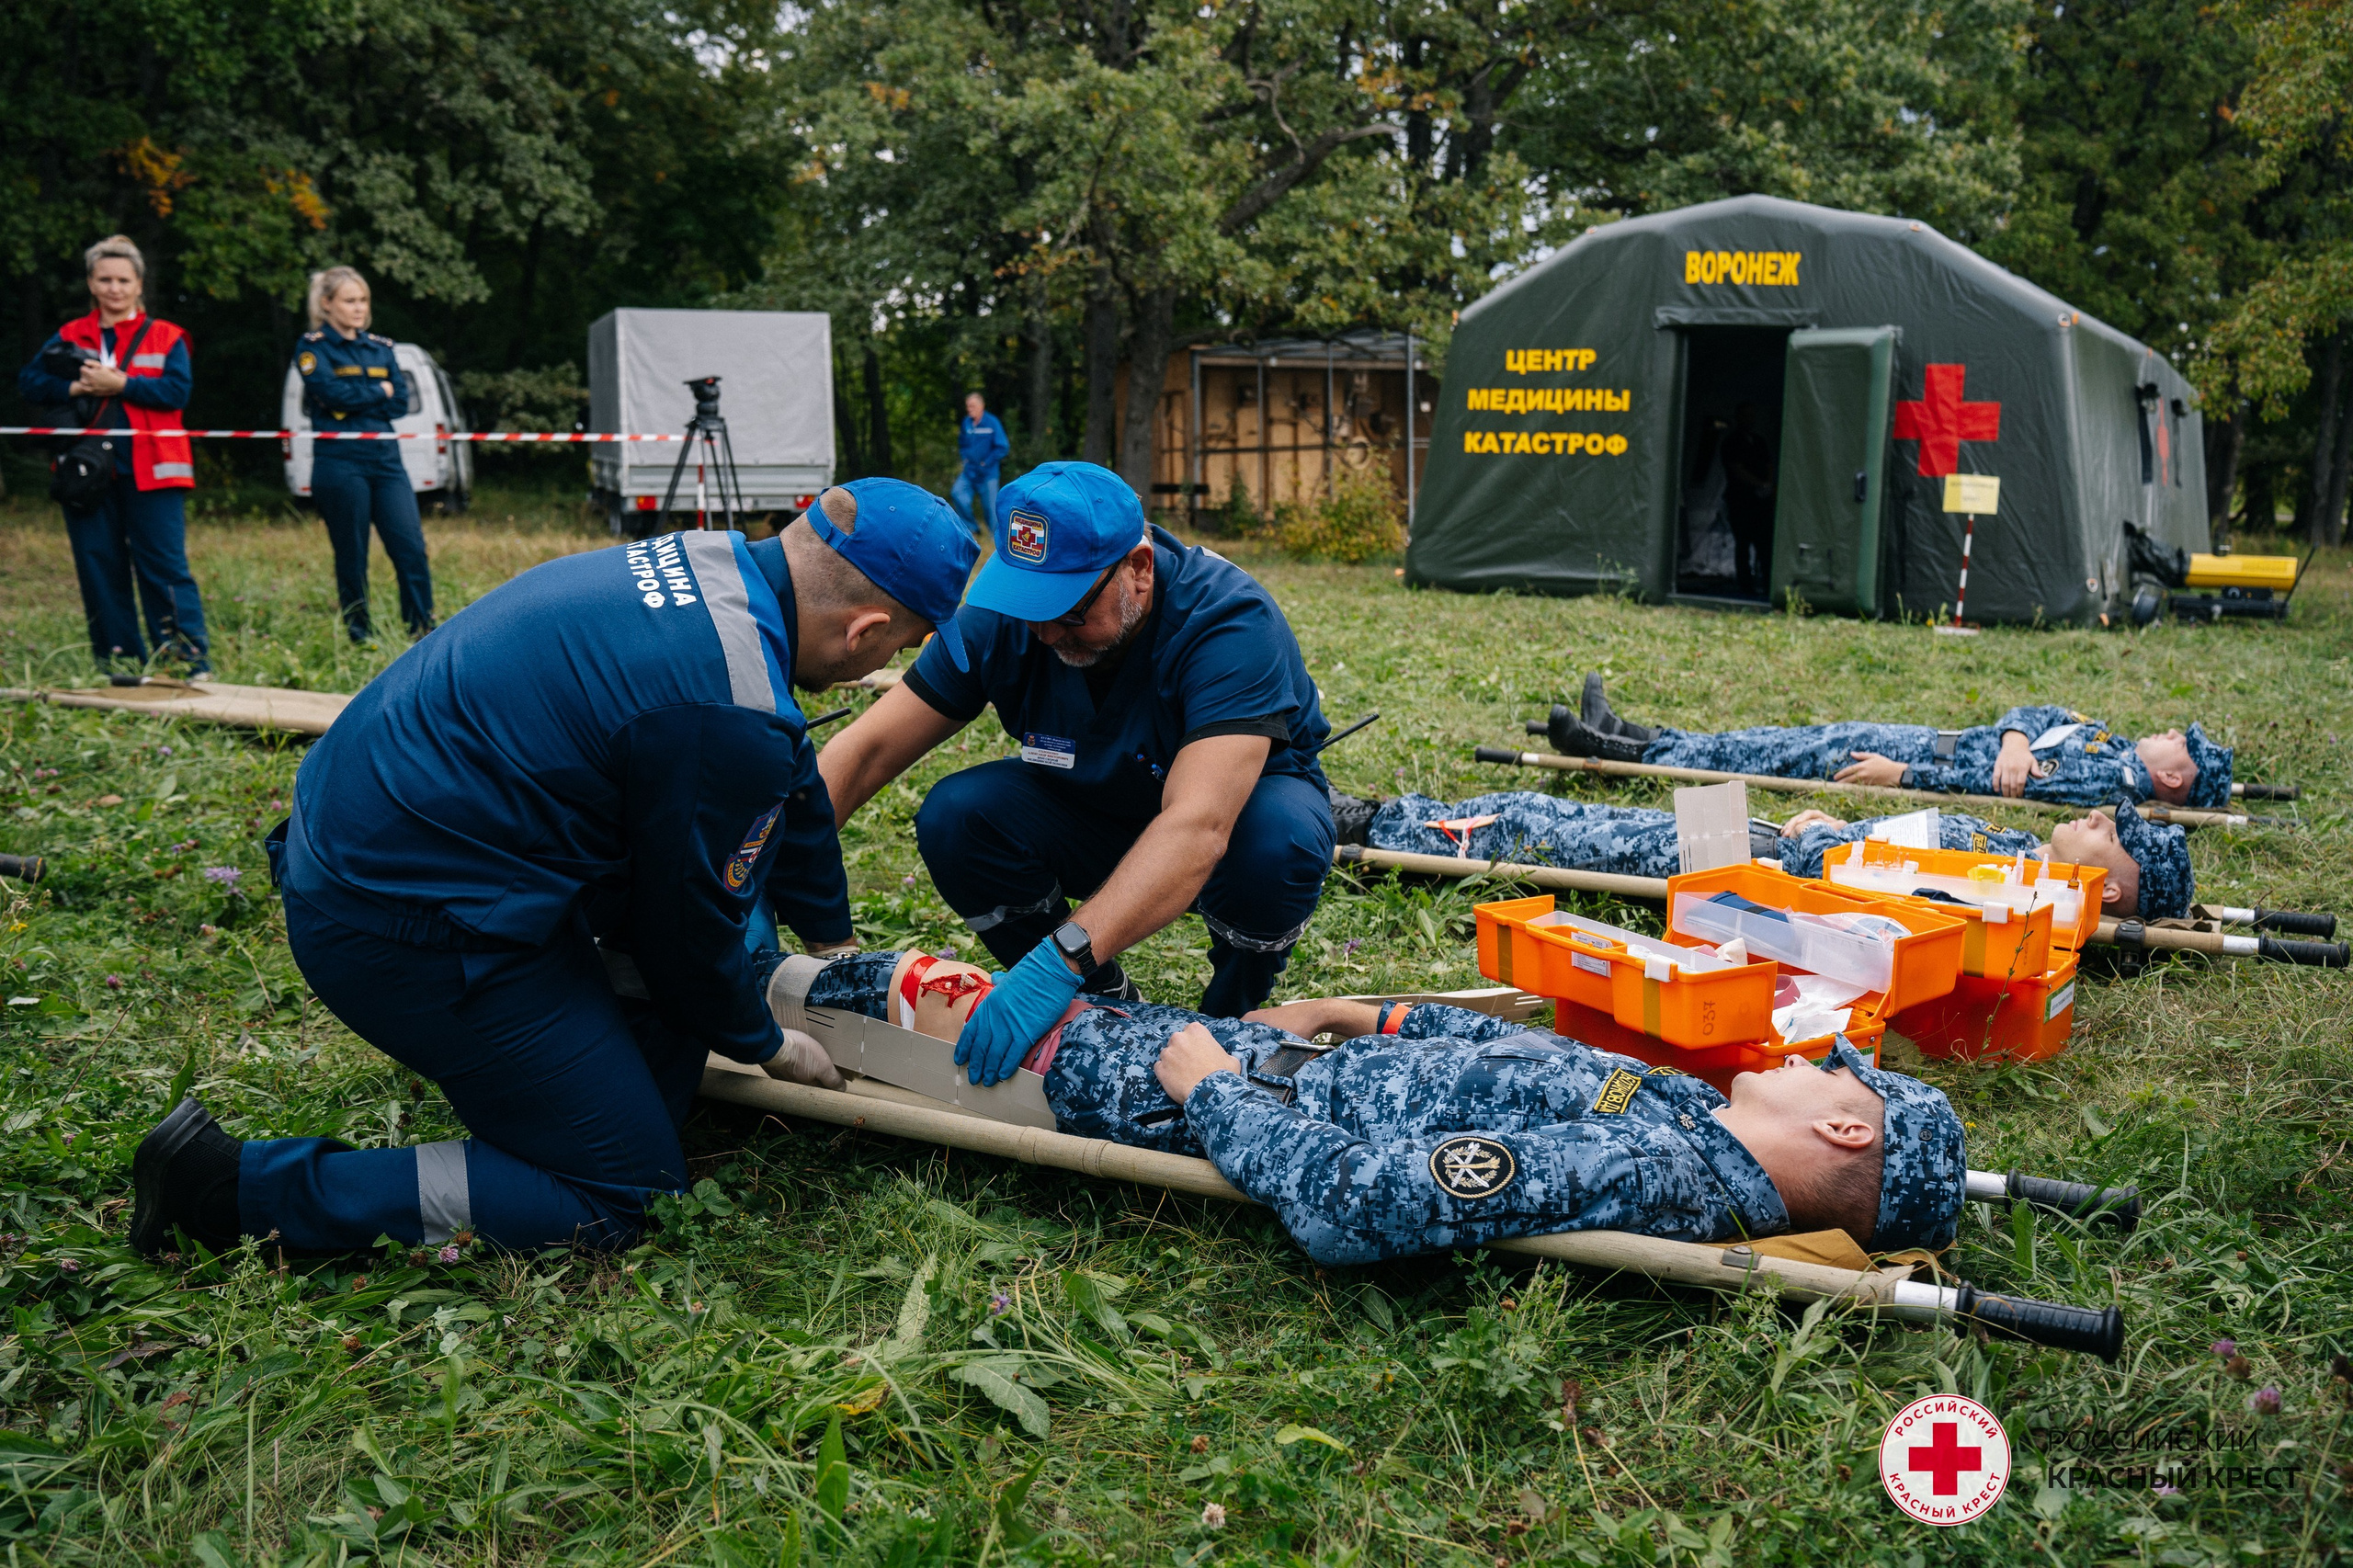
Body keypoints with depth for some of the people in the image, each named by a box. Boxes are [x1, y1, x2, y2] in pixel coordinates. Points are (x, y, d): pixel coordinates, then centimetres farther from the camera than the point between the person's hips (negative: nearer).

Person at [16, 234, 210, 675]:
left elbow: (178, 390, -7)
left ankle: (191, 658, -5)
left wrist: (120, 383, -15)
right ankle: (117, 658, 13)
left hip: (150, 470, -3)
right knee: (99, 567, 5)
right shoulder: (69, 337, 14)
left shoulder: (165, 337, 7)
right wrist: (76, 388, -11)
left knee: (164, 564, -7)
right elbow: (30, 382, 5)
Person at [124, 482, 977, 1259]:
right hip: (406, 927, -10)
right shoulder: (731, 713, -25)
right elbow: (688, 923, -10)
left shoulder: (714, 563, 4)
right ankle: (235, 1184, -1)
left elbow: (793, 788, 18)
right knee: (622, 1192, 0)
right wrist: (761, 1044, 10)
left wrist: (833, 937, 32)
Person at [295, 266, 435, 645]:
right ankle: (360, 636, 10)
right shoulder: (313, 347, 2)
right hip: (340, 464, -4)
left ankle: (423, 631, -1)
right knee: (351, 556, 1)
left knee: (411, 546, -6)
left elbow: (400, 401, 5)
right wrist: (379, 392, -3)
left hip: (386, 460, 4)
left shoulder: (380, 347, 16)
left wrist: (357, 403, -6)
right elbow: (333, 392, -15)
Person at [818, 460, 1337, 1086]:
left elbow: (1198, 828, -47)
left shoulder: (1230, 621, -35)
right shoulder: (999, 619, -20)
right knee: (953, 817, -24)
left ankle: (1234, 1010, -5)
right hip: (1093, 814, 4)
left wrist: (1059, 962, -56)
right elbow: (865, 750, -19)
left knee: (1278, 838, -39)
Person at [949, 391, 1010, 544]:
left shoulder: (992, 423, -10)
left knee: (991, 507, 0)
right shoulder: (966, 423, 5)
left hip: (986, 474, -5)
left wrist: (986, 463, -10)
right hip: (969, 472, 5)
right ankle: (974, 529, -2)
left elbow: (1002, 448, -10)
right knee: (957, 493, -15)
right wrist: (964, 459, 8)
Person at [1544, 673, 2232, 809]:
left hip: (1935, 764, -8)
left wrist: (1904, 776, -24)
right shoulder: (2116, 745, 12)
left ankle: (1629, 753, -1)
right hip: (1939, 743, 8)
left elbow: (2001, 789, -23)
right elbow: (2035, 713, 13)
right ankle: (1634, 740, 10)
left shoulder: (2113, 780, -17)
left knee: (1804, 755, -8)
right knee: (1803, 737, 6)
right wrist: (2014, 740, -12)